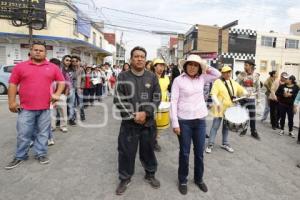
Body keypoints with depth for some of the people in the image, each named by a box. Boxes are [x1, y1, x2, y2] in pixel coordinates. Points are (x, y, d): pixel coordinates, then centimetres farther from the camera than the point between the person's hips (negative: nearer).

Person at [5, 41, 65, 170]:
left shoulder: (53, 67, 6)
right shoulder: (20, 66, 3)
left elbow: (61, 81, 12)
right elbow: (13, 84, 4)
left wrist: (57, 94, -3)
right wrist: (12, 102, -3)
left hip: (45, 108, 1)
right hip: (26, 108, 0)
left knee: (43, 133, 10)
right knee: (23, 134, 7)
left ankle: (41, 154, 25)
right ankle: (20, 156, 25)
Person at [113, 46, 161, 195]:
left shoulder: (152, 77, 1)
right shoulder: (123, 77, -3)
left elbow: (157, 99, -1)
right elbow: (118, 100, -7)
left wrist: (145, 113, -15)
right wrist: (133, 115, -14)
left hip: (148, 122, 1)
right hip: (129, 122, -1)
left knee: (148, 150, 16)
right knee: (126, 151, 9)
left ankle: (150, 174, 39)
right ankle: (125, 178, 31)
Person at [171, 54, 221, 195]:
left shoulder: (202, 78, 6)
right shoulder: (178, 80, -7)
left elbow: (218, 74, 16)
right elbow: (173, 102, -10)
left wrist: (205, 68, 6)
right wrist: (175, 123, -13)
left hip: (200, 120, 4)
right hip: (184, 121, -4)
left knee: (199, 152, 15)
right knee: (184, 152, 8)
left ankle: (199, 178, 35)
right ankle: (183, 180, 28)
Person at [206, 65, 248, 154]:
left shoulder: (233, 82, 12)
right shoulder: (218, 82, -8)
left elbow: (241, 90, 18)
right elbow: (213, 94, -17)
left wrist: (245, 93, -5)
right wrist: (217, 103, -33)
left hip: (230, 108, 6)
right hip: (220, 108, -6)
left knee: (226, 126, 15)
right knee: (215, 126, -4)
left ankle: (225, 144, 27)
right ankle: (210, 144, 5)